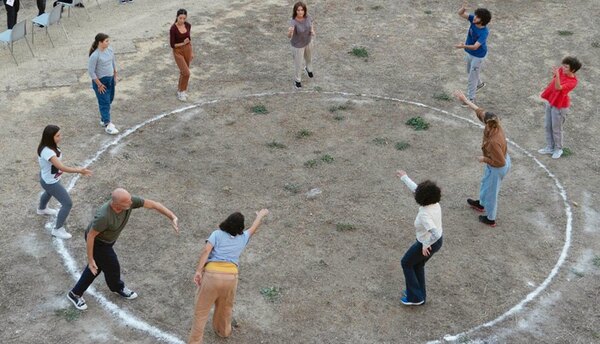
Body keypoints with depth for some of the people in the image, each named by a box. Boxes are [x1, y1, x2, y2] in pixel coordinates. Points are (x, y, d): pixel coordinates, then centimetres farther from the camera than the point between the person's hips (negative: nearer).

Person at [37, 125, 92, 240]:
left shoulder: (50, 146, -12)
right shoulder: (47, 152, -40)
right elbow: (61, 167, -45)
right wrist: (79, 171, -45)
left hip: (49, 178, 10)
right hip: (50, 182, -10)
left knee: (49, 192, 40)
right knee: (67, 203, -3)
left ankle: (42, 209, 71)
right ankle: (57, 229, 12)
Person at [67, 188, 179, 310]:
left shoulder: (129, 201, -28)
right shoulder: (104, 216, -43)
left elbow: (153, 204, -24)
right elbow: (90, 236, -30)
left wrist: (173, 217, -31)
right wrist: (90, 259, -22)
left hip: (108, 239, 7)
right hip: (96, 241, -7)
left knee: (97, 266, 22)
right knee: (112, 266, 12)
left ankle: (76, 293, 42)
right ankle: (118, 287, 45)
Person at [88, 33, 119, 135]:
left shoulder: (109, 50, -3)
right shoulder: (95, 56, -24)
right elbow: (91, 71, -20)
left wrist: (115, 77, 13)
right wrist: (99, 84, -17)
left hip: (110, 79, 8)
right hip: (101, 81, -8)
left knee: (109, 100, 18)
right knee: (104, 103, -3)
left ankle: (103, 119, 36)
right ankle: (107, 125, 3)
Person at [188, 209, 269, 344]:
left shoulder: (217, 234, 8)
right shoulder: (242, 238, 17)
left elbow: (206, 251, -8)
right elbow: (254, 227, 38)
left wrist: (198, 271, -13)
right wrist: (261, 215, 57)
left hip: (212, 274, -3)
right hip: (231, 276, 3)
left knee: (201, 310, 8)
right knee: (225, 307, 29)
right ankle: (223, 330, 51)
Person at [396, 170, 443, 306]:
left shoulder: (424, 215, -38)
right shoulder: (435, 203, -14)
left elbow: (435, 233, -46)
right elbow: (415, 188, 1)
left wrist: (426, 245, -28)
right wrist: (404, 177, 10)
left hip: (427, 244, -8)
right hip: (437, 241, 8)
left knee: (406, 263, 17)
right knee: (417, 264, 28)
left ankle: (415, 297, 25)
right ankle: (419, 293, 42)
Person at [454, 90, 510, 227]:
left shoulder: (493, 142, -43)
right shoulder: (496, 125, -21)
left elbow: (500, 162, -32)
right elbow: (479, 110, -9)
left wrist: (484, 159, -19)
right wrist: (464, 99, -6)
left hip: (497, 168, -9)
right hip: (503, 159, 9)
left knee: (491, 192, 17)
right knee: (486, 182, 34)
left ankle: (490, 219, 42)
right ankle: (481, 204, 62)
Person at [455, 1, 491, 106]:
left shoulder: (484, 32, -36)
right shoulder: (473, 19, -19)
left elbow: (475, 46, -43)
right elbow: (460, 14, -19)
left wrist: (463, 46, -60)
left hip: (478, 56, -8)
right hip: (469, 53, 8)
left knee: (472, 77, 4)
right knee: (470, 71, 30)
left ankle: (471, 98, 20)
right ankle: (479, 83, 58)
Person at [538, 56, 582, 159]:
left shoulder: (572, 82, -28)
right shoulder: (561, 70, -9)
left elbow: (558, 87, -43)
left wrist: (557, 75, -56)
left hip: (559, 106, -7)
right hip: (550, 102, 8)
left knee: (556, 129, 6)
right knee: (548, 126, 17)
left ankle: (558, 149, 28)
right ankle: (549, 147, 32)